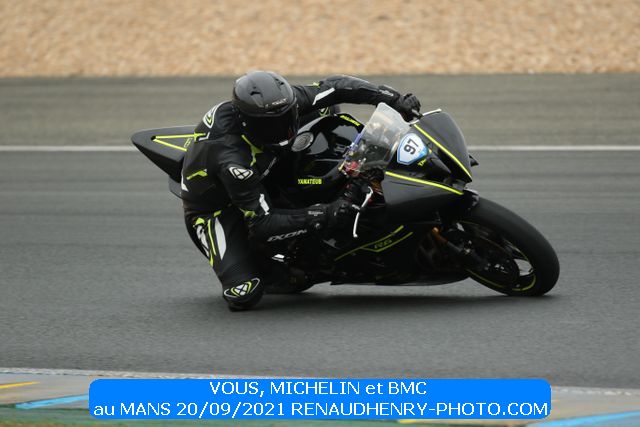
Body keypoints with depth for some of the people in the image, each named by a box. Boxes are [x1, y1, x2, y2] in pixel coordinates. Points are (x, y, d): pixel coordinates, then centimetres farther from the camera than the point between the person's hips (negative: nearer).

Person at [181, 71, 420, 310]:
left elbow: (335, 87, -13)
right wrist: (322, 216, -45)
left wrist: (394, 99, -22)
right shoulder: (232, 158, -42)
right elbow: (262, 223, -37)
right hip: (214, 208, -7)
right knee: (244, 294, -26)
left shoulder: (281, 103, -24)